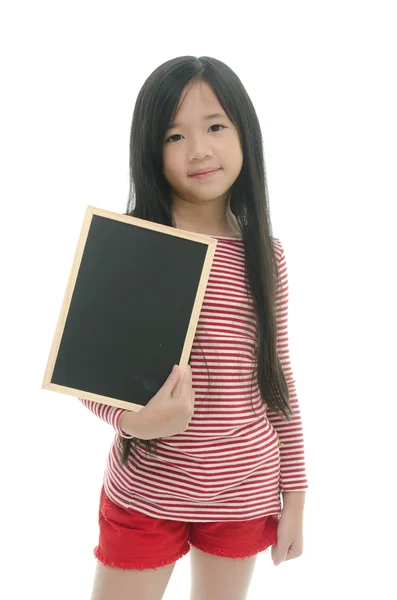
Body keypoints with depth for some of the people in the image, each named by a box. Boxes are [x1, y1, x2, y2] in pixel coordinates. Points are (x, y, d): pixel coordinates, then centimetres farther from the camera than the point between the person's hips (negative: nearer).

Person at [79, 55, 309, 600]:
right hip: (145, 493, -2)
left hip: (246, 495, 3)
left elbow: (278, 380, 3)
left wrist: (295, 495, 6)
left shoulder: (265, 253, -2)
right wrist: (132, 418, -28)